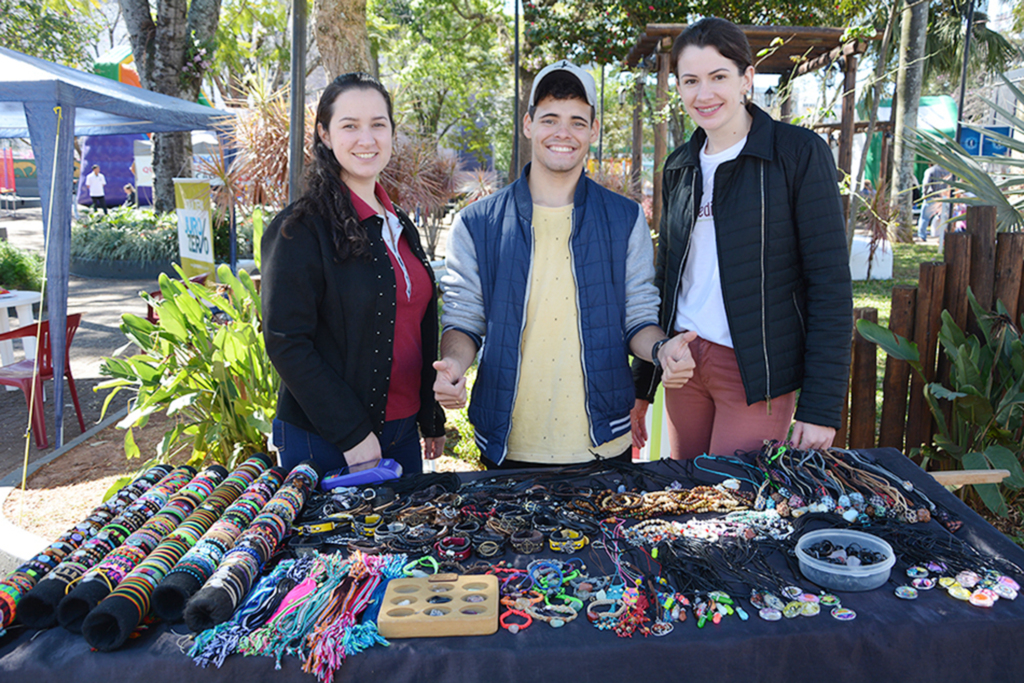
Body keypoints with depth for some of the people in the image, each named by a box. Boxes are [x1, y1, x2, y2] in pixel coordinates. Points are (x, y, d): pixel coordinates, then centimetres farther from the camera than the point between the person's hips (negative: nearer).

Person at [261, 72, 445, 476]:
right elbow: (286, 343, -17)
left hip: (403, 434, 7)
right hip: (326, 442, -6)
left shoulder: (400, 226, 10)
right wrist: (352, 434, -19)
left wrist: (432, 420, 14)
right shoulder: (300, 230, -12)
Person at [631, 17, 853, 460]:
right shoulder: (680, 166, 9)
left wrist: (821, 405, -14)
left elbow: (830, 282, -9)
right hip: (684, 363, 5)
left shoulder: (798, 153, -7)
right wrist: (641, 385, 13)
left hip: (756, 373, -5)